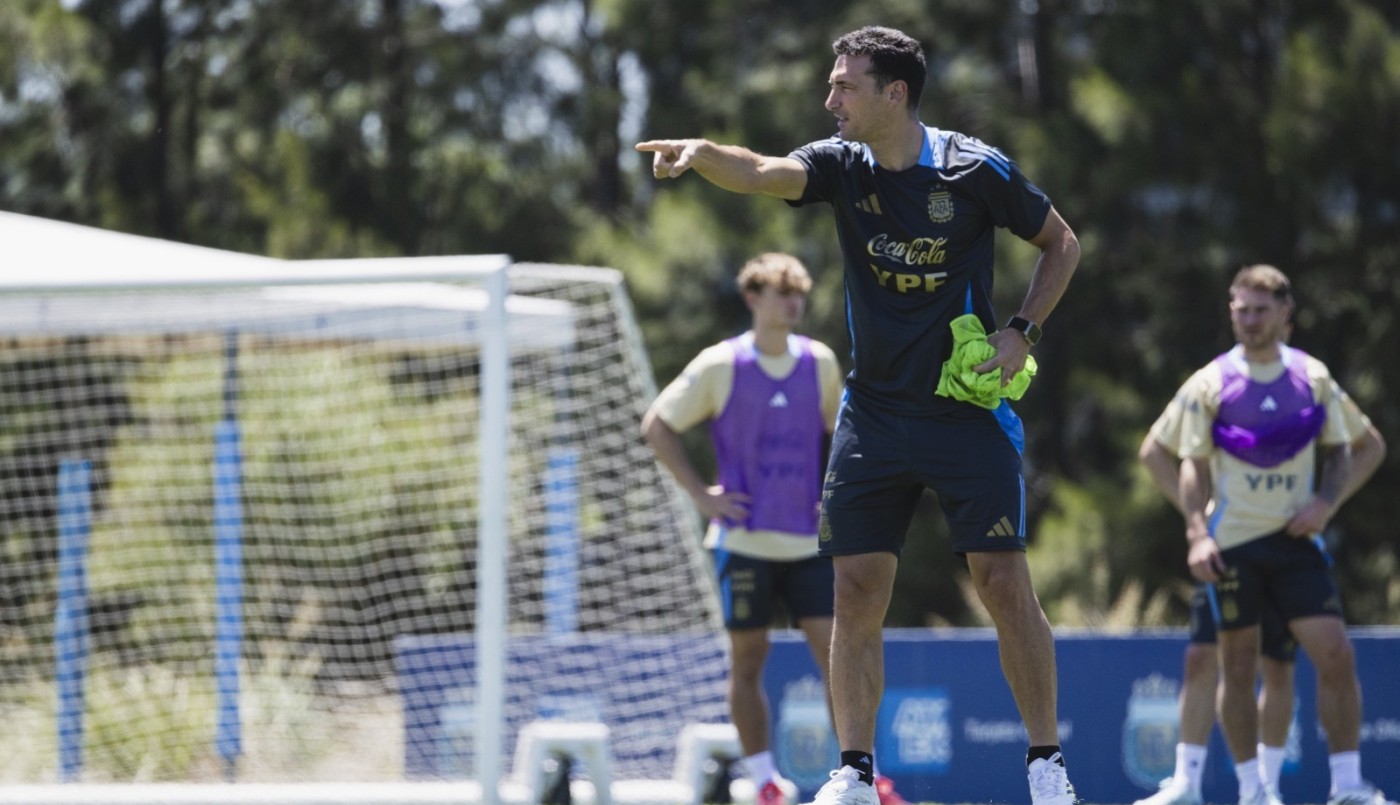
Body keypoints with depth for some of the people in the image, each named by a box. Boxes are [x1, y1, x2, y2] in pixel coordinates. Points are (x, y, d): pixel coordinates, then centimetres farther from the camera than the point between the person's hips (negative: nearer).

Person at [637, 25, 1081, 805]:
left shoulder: (977, 169, -8)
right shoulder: (842, 166, -1)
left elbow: (1062, 244, 5)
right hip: (874, 413, 3)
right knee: (857, 587, -2)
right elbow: (762, 174, -21)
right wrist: (701, 155, -42)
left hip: (969, 411, -3)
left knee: (1004, 582, -6)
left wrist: (1023, 333, -7)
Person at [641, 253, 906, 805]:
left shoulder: (819, 362, 5)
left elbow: (840, 430, 22)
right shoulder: (720, 366, -4)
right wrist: (701, 494, -5)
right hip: (745, 541, -2)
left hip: (808, 541, 2)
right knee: (748, 661, 2)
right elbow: (657, 427, 1)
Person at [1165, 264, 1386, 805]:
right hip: (1232, 545, -1)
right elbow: (1193, 465, 1)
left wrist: (1326, 502, -4)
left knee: (1335, 655, -9)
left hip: (1294, 538, 1)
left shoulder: (1313, 379, 4)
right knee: (1238, 667, 1)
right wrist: (1197, 534, -12)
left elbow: (1367, 447, 11)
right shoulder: (1208, 385, 0)